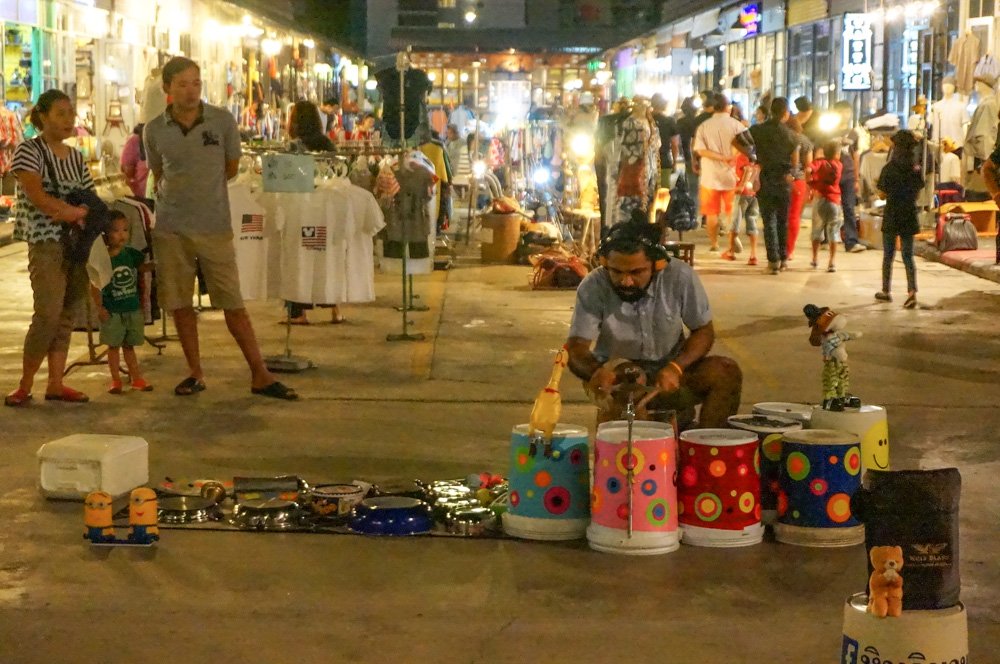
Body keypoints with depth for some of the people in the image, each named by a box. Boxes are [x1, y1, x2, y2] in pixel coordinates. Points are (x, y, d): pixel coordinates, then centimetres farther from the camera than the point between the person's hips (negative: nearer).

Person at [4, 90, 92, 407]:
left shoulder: (76, 158, 13)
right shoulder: (29, 151, -4)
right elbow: (35, 194, -17)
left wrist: (79, 214, -9)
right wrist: (74, 211, -19)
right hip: (45, 242, -6)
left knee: (67, 315, 6)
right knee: (48, 315, -14)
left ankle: (55, 384, 11)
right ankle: (24, 386, -4)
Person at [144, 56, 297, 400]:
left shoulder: (222, 121, -2)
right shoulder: (154, 131, 2)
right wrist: (168, 199, 12)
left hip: (215, 227, -2)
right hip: (170, 229, 2)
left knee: (233, 304, -2)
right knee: (180, 304, 5)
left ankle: (260, 375, 2)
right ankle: (195, 373, 17)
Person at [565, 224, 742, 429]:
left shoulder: (680, 277, -16)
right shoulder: (592, 287, -19)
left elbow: (704, 331, -5)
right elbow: (576, 348, -20)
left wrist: (675, 368, -24)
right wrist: (596, 370, -44)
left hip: (669, 374, 2)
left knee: (727, 372, -21)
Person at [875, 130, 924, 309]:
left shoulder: (889, 169, -13)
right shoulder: (916, 169, -1)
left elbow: (882, 195, -8)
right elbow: (918, 192, 7)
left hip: (892, 217, -3)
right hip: (910, 216, 3)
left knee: (888, 256, 11)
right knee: (908, 256, 6)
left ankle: (886, 291, 21)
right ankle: (912, 292, -10)